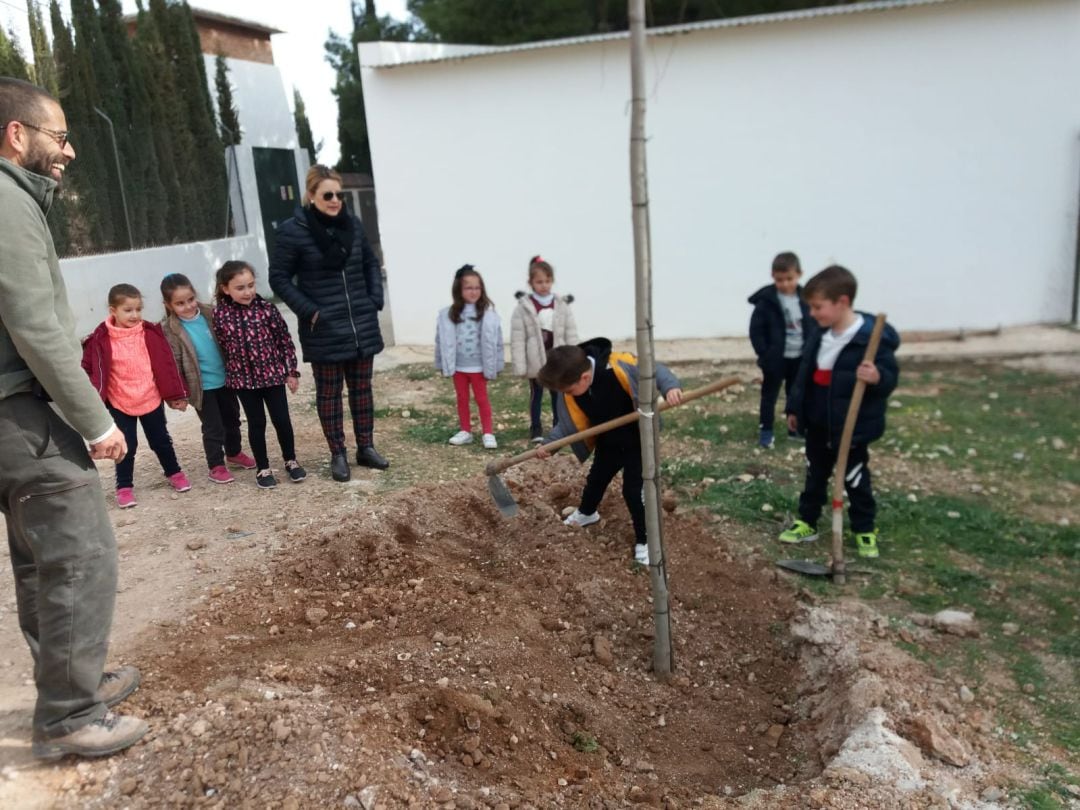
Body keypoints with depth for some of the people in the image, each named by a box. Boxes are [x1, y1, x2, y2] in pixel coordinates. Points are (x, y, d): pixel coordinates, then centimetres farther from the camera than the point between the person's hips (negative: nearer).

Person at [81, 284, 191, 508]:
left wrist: (176, 395, 0)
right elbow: (90, 370, -9)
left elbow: (166, 365, -1)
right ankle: (124, 487, 20)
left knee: (161, 441, 17)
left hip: (151, 400, 2)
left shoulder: (151, 333, -5)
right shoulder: (101, 340, -11)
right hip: (120, 404, -2)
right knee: (127, 447, 6)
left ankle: (174, 473, 35)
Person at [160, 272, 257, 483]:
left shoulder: (209, 314, -4)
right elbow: (174, 364, -11)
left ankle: (234, 453, 41)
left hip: (225, 379, 5)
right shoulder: (170, 329, -14)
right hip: (202, 387, -5)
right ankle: (216, 466, 20)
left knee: (232, 420, 20)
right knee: (213, 428, 4)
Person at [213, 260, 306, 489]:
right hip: (243, 378, 0)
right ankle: (262, 468, 22)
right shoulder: (220, 314, -7)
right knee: (256, 423, 9)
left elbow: (285, 340, -3)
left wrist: (291, 371, -2)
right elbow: (220, 346, 3)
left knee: (282, 420, 6)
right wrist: (230, 373, 6)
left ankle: (291, 461, 25)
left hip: (272, 373, 0)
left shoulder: (266, 308, -9)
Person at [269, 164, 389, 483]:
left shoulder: (353, 225, 3)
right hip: (324, 330, -4)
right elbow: (279, 277, -6)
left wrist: (375, 299, 5)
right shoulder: (294, 231, -10)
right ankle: (338, 455, 18)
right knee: (329, 393, 7)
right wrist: (308, 311, -13)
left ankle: (366, 447, 25)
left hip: (362, 326, 4)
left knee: (362, 388, 13)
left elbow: (371, 263, 16)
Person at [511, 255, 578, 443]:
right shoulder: (523, 307, -9)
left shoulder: (562, 305, -2)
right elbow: (517, 339, -9)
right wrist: (520, 366, -12)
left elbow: (571, 335, 2)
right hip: (535, 360, -2)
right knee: (536, 395, 12)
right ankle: (535, 428, 23)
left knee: (558, 394, 13)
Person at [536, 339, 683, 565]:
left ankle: (644, 541, 10)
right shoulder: (569, 395, -17)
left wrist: (670, 387, -45)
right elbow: (568, 423, -4)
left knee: (633, 489, -9)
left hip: (639, 440, -6)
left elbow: (655, 369, -27)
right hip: (608, 443, 6)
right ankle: (586, 513, 55)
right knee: (595, 479, 23)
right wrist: (548, 443, -14)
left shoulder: (619, 366, -35)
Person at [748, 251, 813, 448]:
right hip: (776, 358, -4)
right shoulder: (767, 300, -14)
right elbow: (755, 329, -12)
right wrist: (764, 354, -16)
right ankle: (765, 429, 18)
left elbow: (814, 326, 7)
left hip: (800, 358, 4)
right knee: (769, 395, 7)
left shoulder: (805, 298, -1)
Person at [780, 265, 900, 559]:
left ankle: (865, 530, 26)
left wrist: (877, 377, -39)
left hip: (852, 426, -6)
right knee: (815, 474, 18)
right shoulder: (821, 334, 2)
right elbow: (805, 372, 11)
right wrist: (795, 408, 13)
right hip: (817, 422, 6)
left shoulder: (874, 337, -20)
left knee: (855, 479, 9)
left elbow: (891, 376, -16)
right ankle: (806, 522, 31)